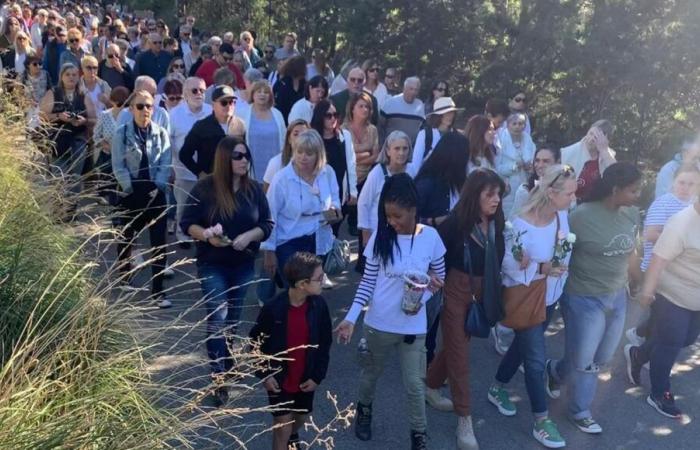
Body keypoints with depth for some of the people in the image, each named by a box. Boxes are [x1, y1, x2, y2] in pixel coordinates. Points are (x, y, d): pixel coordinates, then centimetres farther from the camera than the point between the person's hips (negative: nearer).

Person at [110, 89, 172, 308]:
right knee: (127, 237, 17)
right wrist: (132, 190, -12)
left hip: (155, 193, 1)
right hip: (130, 193, -1)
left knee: (159, 241, -5)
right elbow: (118, 167, -6)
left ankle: (158, 291, -1)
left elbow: (166, 165, -1)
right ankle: (124, 274, 42)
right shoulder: (122, 133, -3)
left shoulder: (161, 133, 2)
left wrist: (157, 188, -11)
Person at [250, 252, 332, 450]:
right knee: (283, 427, 2)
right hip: (279, 380, -4)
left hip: (306, 379, 4)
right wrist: (263, 374, -10)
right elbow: (256, 342, -9)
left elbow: (325, 343, -3)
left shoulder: (319, 305, -14)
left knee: (301, 417, 25)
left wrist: (318, 376, -5)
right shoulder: (273, 308, -23)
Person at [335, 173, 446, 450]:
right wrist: (351, 318, -13)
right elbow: (368, 282, -6)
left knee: (415, 383, 8)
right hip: (379, 323, 1)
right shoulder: (380, 236, -12)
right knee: (371, 373, 22)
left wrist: (421, 300, -16)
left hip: (413, 326, -1)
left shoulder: (431, 237, -12)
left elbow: (439, 278, 1)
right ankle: (364, 410, 51)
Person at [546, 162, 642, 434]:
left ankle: (554, 372, 43)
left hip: (617, 297, 7)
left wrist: (640, 284, 17)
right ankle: (580, 412, 36)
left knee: (602, 359, 18)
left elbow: (630, 254, 11)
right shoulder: (582, 215, -21)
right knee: (583, 361, 9)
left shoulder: (632, 214, -2)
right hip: (584, 299, -6)